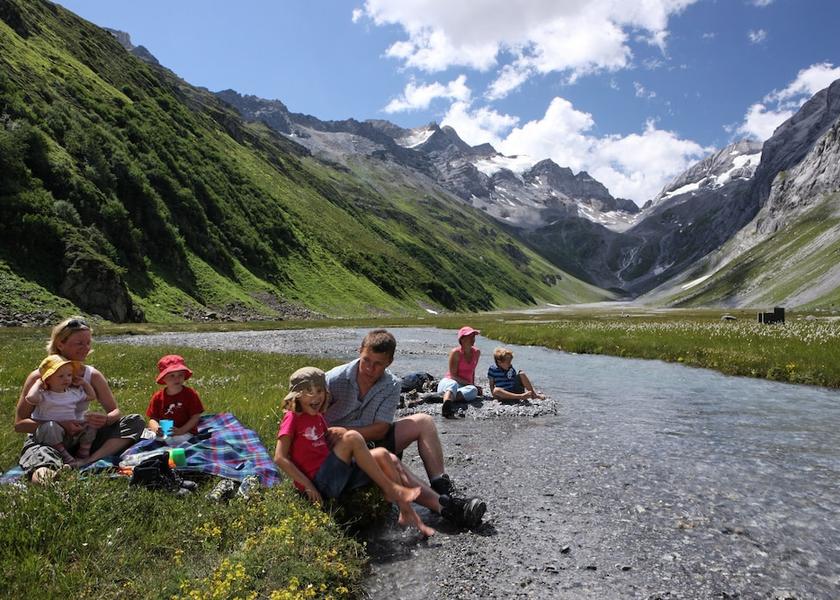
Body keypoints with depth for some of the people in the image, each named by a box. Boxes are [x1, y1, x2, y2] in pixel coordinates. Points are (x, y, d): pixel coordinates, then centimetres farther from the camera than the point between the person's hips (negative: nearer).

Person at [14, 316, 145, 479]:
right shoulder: (39, 377, -5)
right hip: (45, 441, -4)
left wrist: (106, 419, -19)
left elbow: (115, 412, 7)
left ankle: (90, 461, -31)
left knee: (135, 421, -14)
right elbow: (19, 424, -6)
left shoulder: (93, 376, 3)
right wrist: (59, 424, -22)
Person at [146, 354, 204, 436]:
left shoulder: (190, 394, -3)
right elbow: (153, 418, 8)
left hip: (186, 433, -3)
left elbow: (195, 417, -6)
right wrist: (156, 428, -15)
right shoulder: (158, 397, 8)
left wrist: (181, 430, -19)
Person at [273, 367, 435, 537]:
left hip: (336, 477, 8)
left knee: (382, 455, -2)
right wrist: (307, 485, -16)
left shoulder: (318, 417, 16)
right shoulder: (292, 418, -7)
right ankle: (390, 489, -15)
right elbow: (280, 458, -14)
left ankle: (407, 513, -5)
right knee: (352, 437, -24)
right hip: (319, 482, -8)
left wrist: (333, 433, -1)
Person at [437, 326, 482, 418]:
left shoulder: (477, 353, 9)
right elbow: (453, 376, -11)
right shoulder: (455, 352, -9)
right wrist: (471, 384, -13)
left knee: (473, 390, -33)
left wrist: (473, 385, 16)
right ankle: (447, 403, -75)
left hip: (465, 386, 5)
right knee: (453, 385, -43)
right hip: (449, 381, -4)